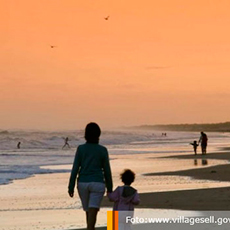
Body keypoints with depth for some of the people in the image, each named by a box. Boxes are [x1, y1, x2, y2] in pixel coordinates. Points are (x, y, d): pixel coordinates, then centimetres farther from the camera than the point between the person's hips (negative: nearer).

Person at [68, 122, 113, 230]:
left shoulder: (80, 148, -2)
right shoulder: (102, 150, -4)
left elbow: (75, 169, -4)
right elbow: (107, 170, -1)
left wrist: (71, 187, 0)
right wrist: (109, 188, 10)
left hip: (83, 184, 2)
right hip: (97, 184, -2)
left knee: (89, 212, 20)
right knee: (92, 214, -8)